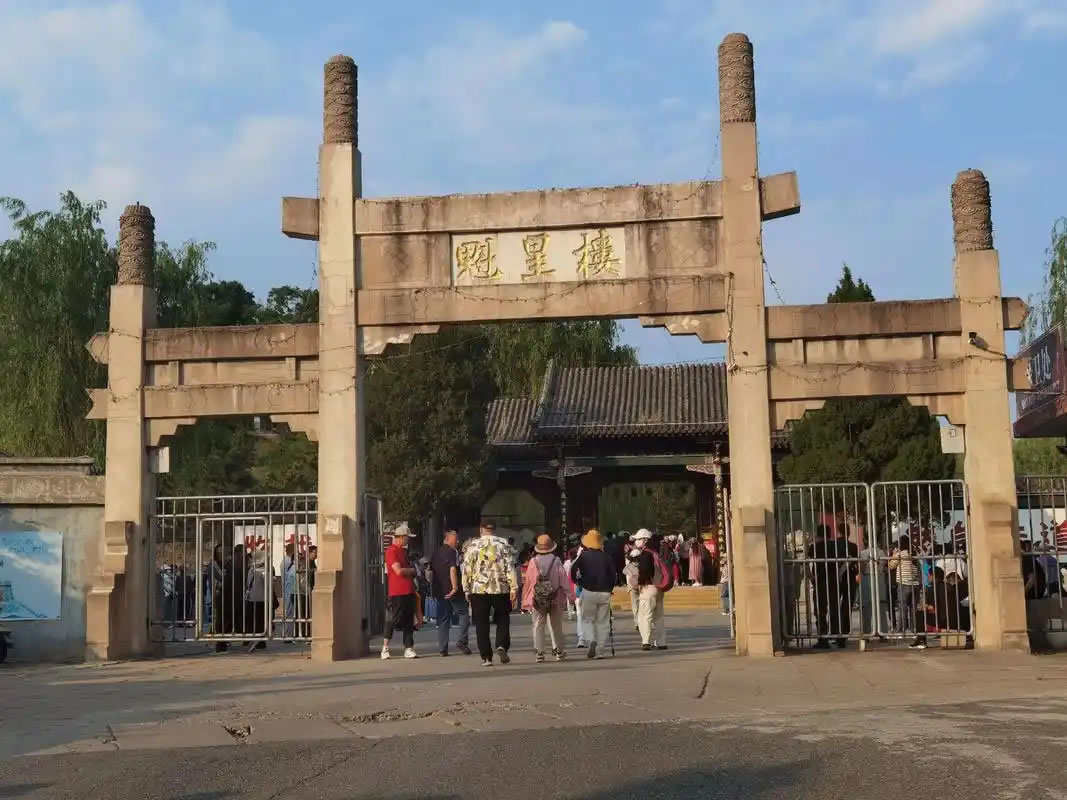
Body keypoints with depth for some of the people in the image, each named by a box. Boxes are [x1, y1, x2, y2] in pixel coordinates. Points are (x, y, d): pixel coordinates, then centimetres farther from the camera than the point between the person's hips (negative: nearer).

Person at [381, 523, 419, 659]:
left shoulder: (403, 551, 17)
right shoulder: (391, 551, -12)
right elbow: (399, 571, -20)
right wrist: (412, 570, -4)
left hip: (408, 592, 8)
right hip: (397, 593, -8)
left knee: (408, 622, 7)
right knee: (392, 621, -3)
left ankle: (409, 649, 9)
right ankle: (385, 649, 4)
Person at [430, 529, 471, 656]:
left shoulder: (436, 553, 16)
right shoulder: (452, 551, -10)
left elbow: (431, 570, 20)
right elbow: (452, 570, -20)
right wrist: (455, 587, -21)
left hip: (439, 591, 7)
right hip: (451, 591, -7)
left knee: (443, 619, 9)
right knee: (464, 614, 5)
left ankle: (442, 648, 6)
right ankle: (462, 640, -8)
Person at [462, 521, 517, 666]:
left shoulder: (472, 546, 3)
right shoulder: (504, 545, 3)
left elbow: (466, 570, 2)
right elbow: (510, 568, -3)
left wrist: (466, 589, 9)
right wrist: (514, 588, -2)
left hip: (478, 590, 0)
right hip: (501, 589, 0)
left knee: (482, 624, 5)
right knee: (502, 620, 15)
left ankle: (486, 657, 2)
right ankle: (502, 646, -7)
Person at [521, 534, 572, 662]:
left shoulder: (533, 562, -3)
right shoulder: (556, 560, -4)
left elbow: (528, 582, -1)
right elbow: (563, 578, -6)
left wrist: (525, 601, 6)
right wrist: (569, 594, -1)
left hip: (537, 600, -1)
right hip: (555, 599, 1)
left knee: (538, 626, 4)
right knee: (556, 626, 14)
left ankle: (539, 653, -3)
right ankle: (559, 651, 20)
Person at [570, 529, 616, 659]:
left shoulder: (583, 555, -1)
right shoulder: (606, 557, 6)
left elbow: (573, 570, -8)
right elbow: (613, 574, 6)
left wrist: (577, 582, 9)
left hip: (589, 591, -2)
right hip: (605, 592, 2)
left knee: (588, 619, 11)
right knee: (602, 622, 8)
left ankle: (592, 640, -15)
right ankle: (600, 651, 5)